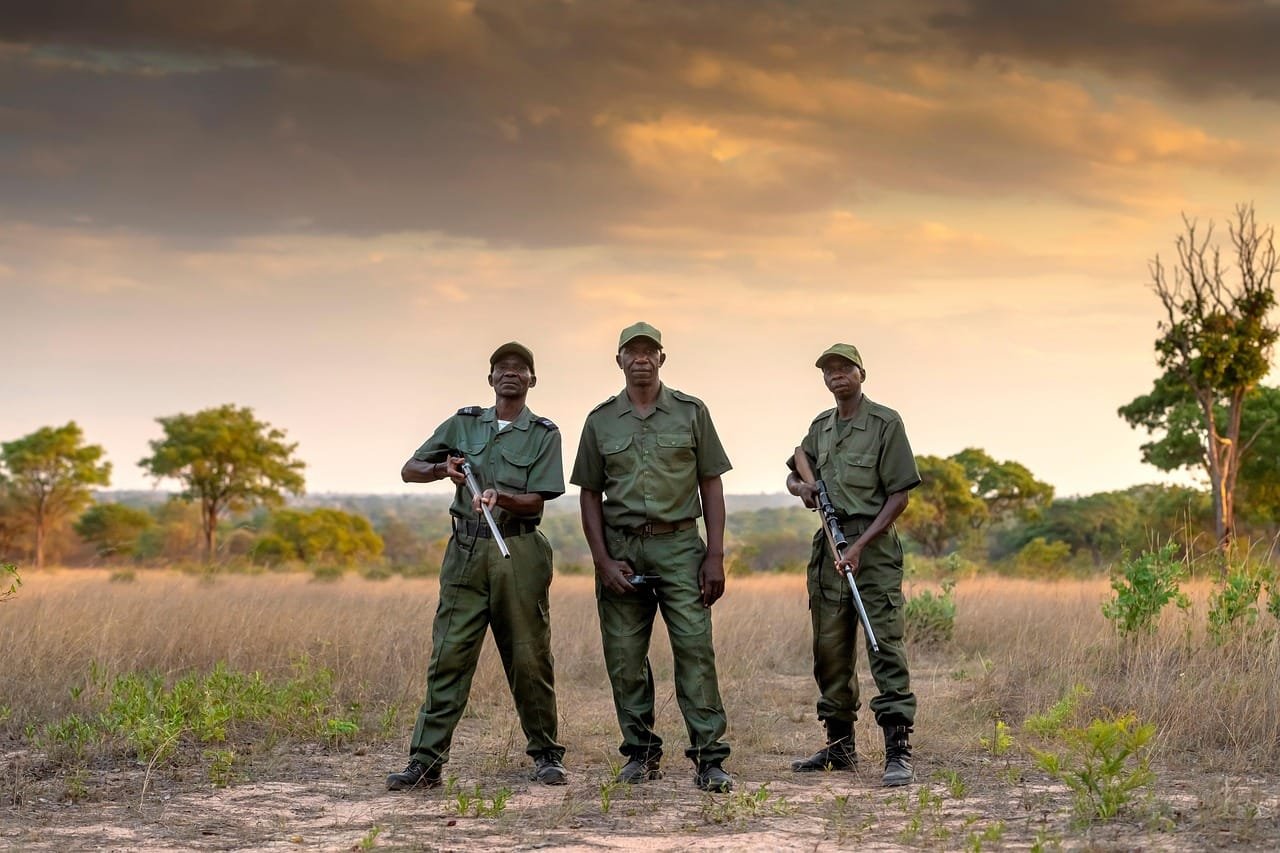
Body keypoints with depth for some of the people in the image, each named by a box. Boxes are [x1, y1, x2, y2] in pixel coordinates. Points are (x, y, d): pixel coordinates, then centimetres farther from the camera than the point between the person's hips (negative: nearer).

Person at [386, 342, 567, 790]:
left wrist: (501, 496, -24)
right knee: (449, 655, -3)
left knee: (528, 659, 1)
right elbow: (409, 470, 13)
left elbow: (536, 501, -5)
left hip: (519, 551, -2)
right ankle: (425, 761, -4)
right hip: (466, 550, 2)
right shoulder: (463, 424, 13)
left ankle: (546, 755, 15)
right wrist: (443, 469, -7)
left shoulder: (543, 434, 5)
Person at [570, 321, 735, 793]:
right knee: (625, 657, 3)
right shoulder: (601, 421, 9)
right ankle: (641, 754, 15)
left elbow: (711, 485, 6)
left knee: (695, 648, -9)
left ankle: (709, 758, -8)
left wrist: (715, 555, -3)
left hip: (679, 545, -2)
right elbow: (589, 495, 10)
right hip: (620, 547, 2)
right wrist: (603, 561, -1)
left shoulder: (691, 413, 6)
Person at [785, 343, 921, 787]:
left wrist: (861, 545, -15)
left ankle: (898, 751, -14)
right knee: (830, 647, 10)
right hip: (829, 542, 7)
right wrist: (801, 487, 4)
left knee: (885, 643, -12)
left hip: (873, 542, -7)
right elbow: (794, 472, 30)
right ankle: (840, 745, 20)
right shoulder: (821, 427, 14)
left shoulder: (885, 423, -5)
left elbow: (899, 494, -8)